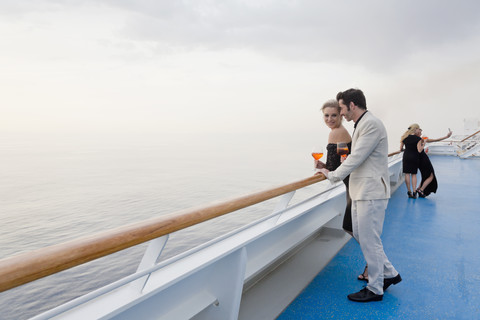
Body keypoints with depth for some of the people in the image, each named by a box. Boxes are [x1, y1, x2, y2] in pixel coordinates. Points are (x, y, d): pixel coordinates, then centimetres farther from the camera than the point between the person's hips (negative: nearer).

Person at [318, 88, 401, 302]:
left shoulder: (371, 124, -16)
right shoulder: (362, 125, 16)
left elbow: (357, 157, -19)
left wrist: (332, 175, -10)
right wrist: (331, 170, 12)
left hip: (371, 191, -10)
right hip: (361, 190, 10)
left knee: (369, 240, 1)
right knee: (360, 235, 17)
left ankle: (375, 289, 18)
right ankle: (389, 274, 31)